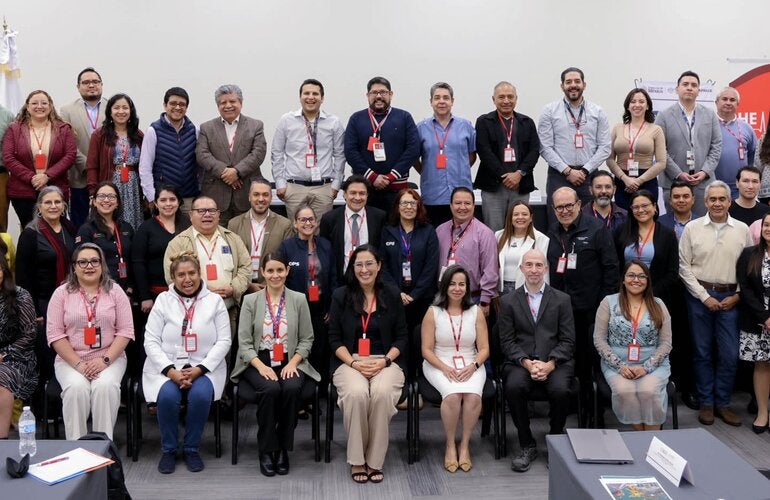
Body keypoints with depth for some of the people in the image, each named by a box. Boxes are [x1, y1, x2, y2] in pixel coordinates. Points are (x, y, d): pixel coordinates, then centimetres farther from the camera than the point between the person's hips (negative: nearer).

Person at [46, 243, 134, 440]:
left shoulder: (115, 291, 6)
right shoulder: (62, 293, 5)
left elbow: (125, 331, 1)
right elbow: (55, 334, -1)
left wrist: (105, 360, -13)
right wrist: (78, 364, -12)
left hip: (110, 358, 0)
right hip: (70, 360, 0)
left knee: (105, 387, -30)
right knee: (76, 388, -29)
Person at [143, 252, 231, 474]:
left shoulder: (214, 301, 6)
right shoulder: (163, 300, 6)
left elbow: (224, 341, -1)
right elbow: (151, 341, 0)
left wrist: (199, 369, -14)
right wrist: (170, 371, -14)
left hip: (204, 368, 0)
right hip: (167, 367, 0)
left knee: (201, 395, -30)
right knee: (168, 395, -30)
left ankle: (192, 449, -7)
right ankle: (168, 450, -6)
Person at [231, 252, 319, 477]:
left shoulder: (298, 299, 7)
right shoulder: (250, 300, 5)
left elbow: (306, 339, 7)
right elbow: (244, 342, 0)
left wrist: (293, 363, -10)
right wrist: (261, 366, -16)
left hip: (290, 363, 1)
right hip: (258, 362, -1)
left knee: (292, 389, -32)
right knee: (270, 389, -32)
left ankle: (282, 448, -13)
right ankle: (266, 450, -14)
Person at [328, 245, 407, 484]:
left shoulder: (392, 295, 8)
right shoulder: (340, 296, 7)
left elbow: (401, 337, 8)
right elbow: (334, 338, 4)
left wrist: (384, 361, -9)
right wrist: (354, 363, -11)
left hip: (386, 361, 0)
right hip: (349, 361, 0)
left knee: (382, 393, -33)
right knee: (356, 393, -33)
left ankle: (374, 460, -17)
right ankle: (356, 461, -16)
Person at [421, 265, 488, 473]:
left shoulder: (476, 312, 6)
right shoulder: (433, 312, 1)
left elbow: (484, 348, 4)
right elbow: (426, 350, -1)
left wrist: (473, 366, -15)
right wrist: (445, 368, -17)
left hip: (471, 366, 2)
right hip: (439, 365, -1)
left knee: (473, 396, -30)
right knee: (452, 395, -32)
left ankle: (465, 445, -12)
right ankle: (450, 445, -13)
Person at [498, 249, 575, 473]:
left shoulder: (562, 299, 10)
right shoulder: (509, 301, 10)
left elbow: (567, 341, 4)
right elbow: (507, 342, 4)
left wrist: (550, 364, -12)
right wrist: (526, 362, -13)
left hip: (556, 361, 0)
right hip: (521, 361, 0)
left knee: (560, 389, -31)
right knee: (513, 386, -31)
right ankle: (527, 445, -11)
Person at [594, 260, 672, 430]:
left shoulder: (658, 305, 7)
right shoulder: (609, 302, 3)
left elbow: (666, 343, 3)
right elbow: (599, 339, 0)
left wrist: (646, 367, -11)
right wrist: (620, 366, -11)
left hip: (652, 364, 1)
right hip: (617, 365, 0)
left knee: (649, 391, -29)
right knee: (624, 391, -30)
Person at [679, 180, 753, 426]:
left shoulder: (742, 230, 3)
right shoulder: (692, 228, -1)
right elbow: (685, 267, -2)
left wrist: (737, 296, -4)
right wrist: (705, 296, -7)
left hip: (730, 298, 1)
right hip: (700, 296, -1)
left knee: (729, 354, 2)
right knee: (702, 352, 7)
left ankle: (722, 403, 16)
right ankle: (706, 403, 18)